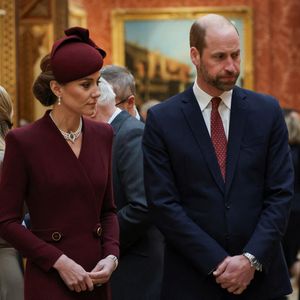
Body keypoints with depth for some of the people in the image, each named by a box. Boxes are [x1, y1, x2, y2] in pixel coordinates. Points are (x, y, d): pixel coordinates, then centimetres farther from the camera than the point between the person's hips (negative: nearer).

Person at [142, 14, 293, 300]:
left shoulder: (267, 111, 3)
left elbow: (281, 193, 1)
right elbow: (163, 203, -6)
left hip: (260, 276, 2)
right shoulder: (162, 119, -2)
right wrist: (218, 263, -12)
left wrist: (251, 259, -10)